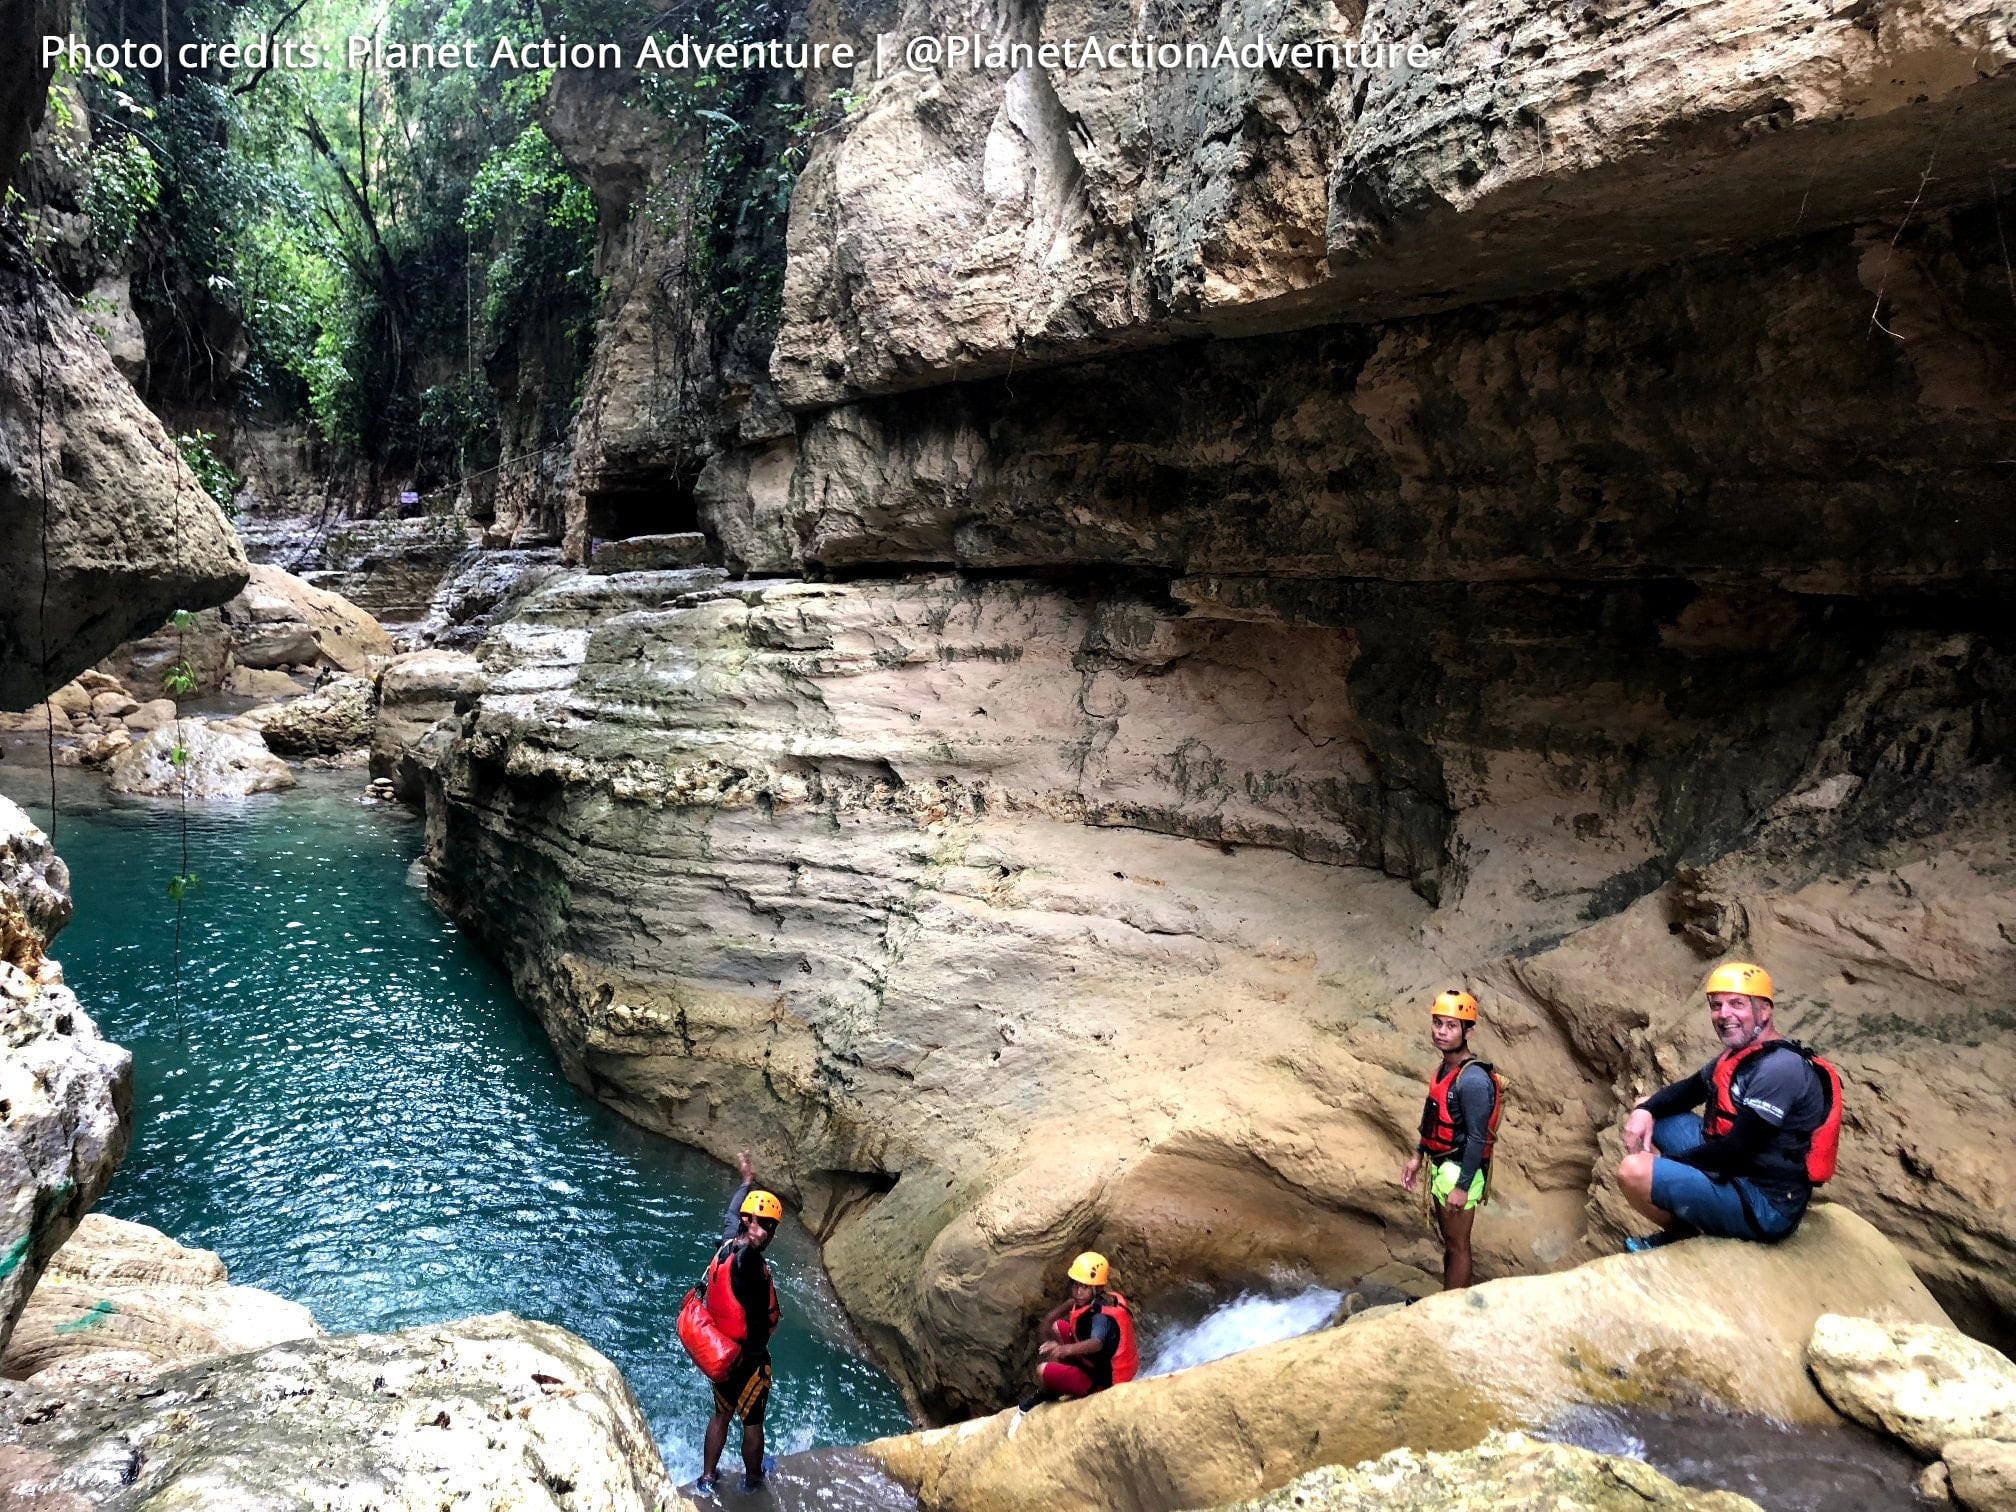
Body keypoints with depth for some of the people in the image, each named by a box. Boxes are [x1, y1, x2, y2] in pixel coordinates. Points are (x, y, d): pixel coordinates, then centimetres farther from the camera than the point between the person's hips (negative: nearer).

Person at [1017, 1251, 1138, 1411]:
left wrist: (1065, 1349, -69)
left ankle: (1045, 1395, 16)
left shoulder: (1101, 1317, -31)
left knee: (1042, 1371, -20)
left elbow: (1097, 1343, -55)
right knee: (1054, 1326, 6)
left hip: (1100, 1381, -9)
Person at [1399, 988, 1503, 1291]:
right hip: (1441, 1167, 9)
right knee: (1448, 1241, 19)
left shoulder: (1472, 1079, -23)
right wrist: (1418, 1157, 16)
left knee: (1457, 1245, 2)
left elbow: (1477, 1138, -23)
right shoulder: (1444, 1068, 5)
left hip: (1459, 1172, -9)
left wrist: (1462, 1187, -22)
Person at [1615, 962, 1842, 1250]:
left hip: (1765, 1207, -10)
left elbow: (1735, 1150, -25)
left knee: (1634, 1172, -26)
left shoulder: (1780, 1069, -23)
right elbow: (1690, 1089, 20)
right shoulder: (1741, 1053, 8)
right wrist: (1645, 1110, -1)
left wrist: (1667, 1159, -12)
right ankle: (1679, 1223, 11)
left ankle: (1685, 1233, 5)